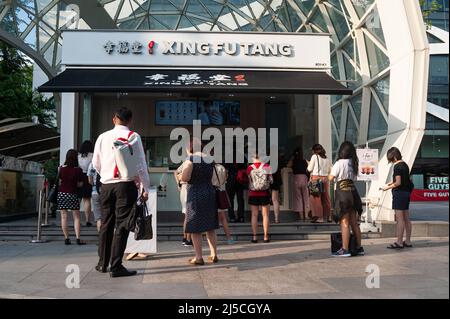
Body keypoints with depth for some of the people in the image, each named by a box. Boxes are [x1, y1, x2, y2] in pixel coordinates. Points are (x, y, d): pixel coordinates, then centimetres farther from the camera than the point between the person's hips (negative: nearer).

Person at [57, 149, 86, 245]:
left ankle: (66, 238, 4)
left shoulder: (62, 168, -2)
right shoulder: (78, 170, -8)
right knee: (76, 217, 4)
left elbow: (59, 181, 7)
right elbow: (80, 184, -5)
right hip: (73, 194, -2)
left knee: (64, 217, 6)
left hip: (62, 193, 2)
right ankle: (78, 239, -1)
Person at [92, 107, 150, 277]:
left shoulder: (103, 137, 7)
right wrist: (145, 187, 0)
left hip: (106, 185, 4)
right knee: (122, 225, -1)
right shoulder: (133, 137, -5)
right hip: (126, 185, -4)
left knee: (106, 224, 14)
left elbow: (95, 163, 13)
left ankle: (102, 263, 24)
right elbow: (140, 163, -6)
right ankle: (116, 267, 0)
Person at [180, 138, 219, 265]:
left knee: (195, 228, 2)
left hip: (196, 195, -6)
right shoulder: (210, 159, 7)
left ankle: (198, 257, 4)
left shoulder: (191, 159, -13)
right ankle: (214, 255, 18)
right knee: (210, 227, 14)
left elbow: (184, 178, -18)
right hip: (210, 193, 6)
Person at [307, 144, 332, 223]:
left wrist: (309, 164, 18)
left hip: (316, 178, -5)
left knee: (315, 198, -1)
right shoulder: (327, 159, 10)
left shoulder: (314, 156, -3)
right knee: (325, 198, 10)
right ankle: (327, 216, 16)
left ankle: (318, 217, -4)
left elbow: (309, 169, -1)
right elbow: (329, 171, 15)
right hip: (325, 179, 5)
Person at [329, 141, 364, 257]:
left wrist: (331, 170, 10)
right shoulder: (353, 163, 10)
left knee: (344, 223, -5)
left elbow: (331, 178, -7)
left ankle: (345, 250, -4)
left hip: (342, 192, -7)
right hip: (353, 192, 7)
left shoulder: (339, 163, -10)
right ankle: (359, 248, 19)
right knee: (354, 223, 13)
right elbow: (354, 178, 11)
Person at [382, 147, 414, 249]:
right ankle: (408, 241, 18)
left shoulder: (397, 166, -15)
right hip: (406, 192, 9)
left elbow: (398, 183, -18)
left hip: (399, 193, -9)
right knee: (406, 218, 12)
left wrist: (388, 187, -5)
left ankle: (399, 242, -3)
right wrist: (392, 183, 14)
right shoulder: (404, 165, 12)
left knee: (399, 219, -6)